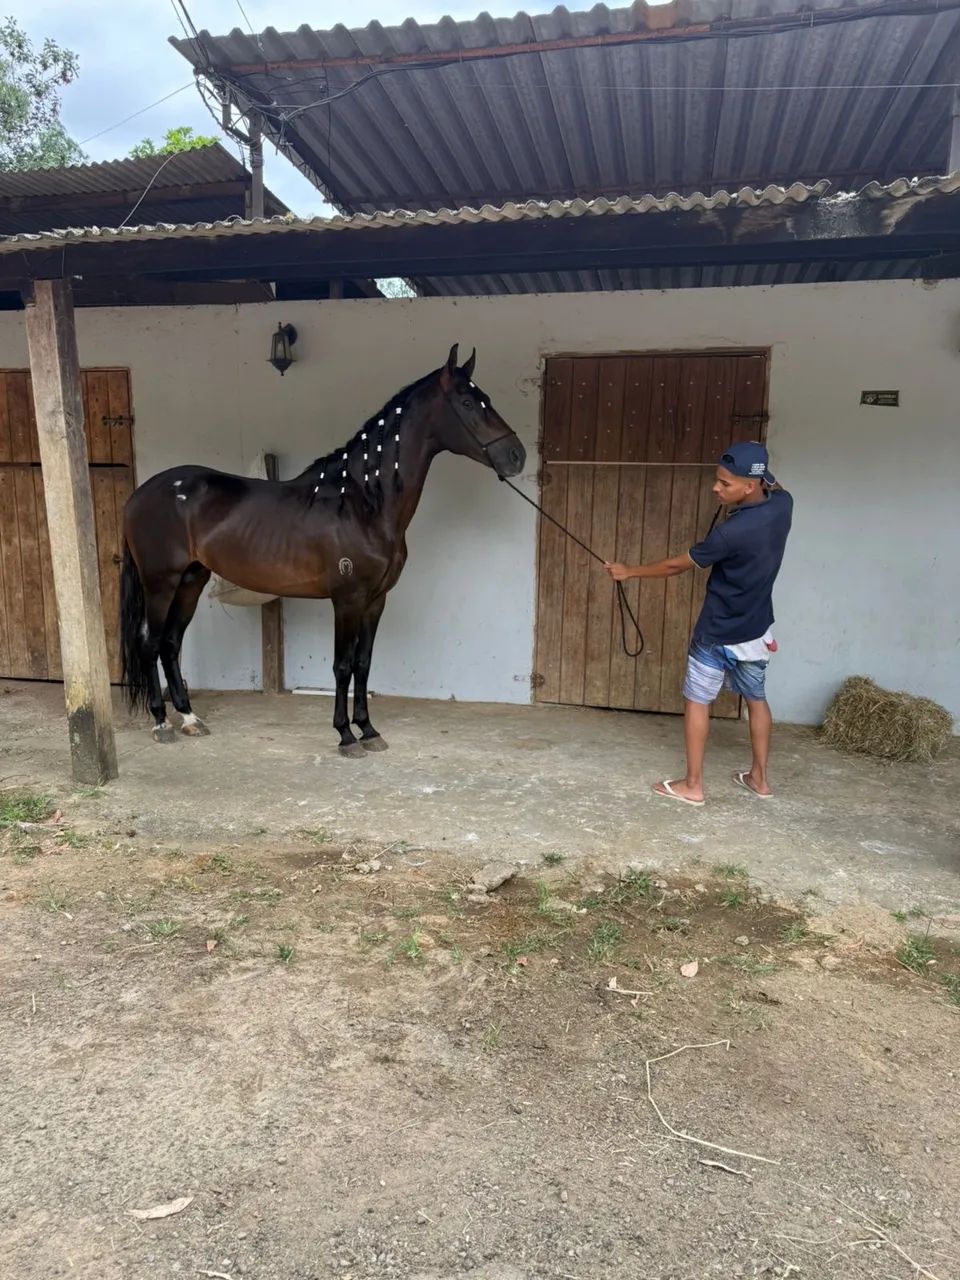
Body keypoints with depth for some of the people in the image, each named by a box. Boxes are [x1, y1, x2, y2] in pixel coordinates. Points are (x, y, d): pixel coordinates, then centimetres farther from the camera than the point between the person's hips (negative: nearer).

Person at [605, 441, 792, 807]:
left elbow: (678, 565, -16)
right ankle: (759, 778, 32)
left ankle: (692, 785, 12)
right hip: (757, 632, 7)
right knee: (757, 699, 21)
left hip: (718, 635, -7)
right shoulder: (782, 504, -9)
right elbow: (773, 487, 20)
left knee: (696, 702, 7)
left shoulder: (732, 533, -29)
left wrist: (630, 572, -3)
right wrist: (757, 463, 2)